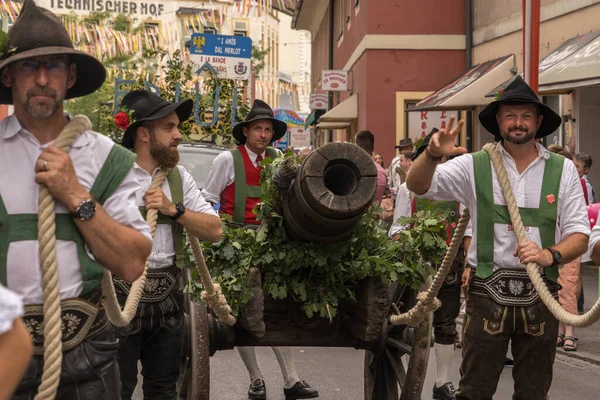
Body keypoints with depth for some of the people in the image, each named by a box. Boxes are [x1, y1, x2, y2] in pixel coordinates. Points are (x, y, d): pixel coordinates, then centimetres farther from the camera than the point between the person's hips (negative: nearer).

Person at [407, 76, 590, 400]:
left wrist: (551, 255, -18)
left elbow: (578, 235, 3)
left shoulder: (563, 170, 4)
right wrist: (433, 154, -21)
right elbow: (418, 185, -1)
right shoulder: (475, 166, 2)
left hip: (540, 297, 1)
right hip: (488, 292, -1)